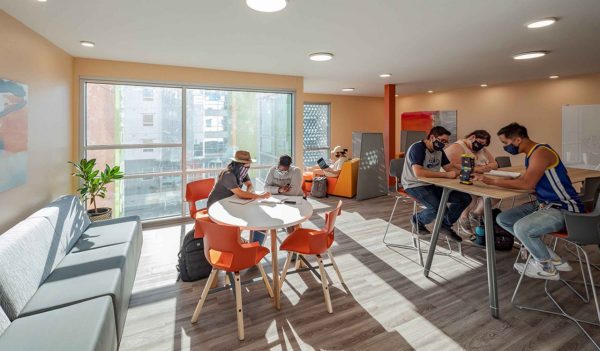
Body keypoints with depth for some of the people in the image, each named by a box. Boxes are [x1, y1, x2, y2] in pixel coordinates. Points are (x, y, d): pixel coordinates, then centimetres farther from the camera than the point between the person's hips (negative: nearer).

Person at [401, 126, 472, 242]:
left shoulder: (439, 150, 10)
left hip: (432, 184, 9)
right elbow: (418, 172, -31)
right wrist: (446, 175, -28)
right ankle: (417, 220, 3)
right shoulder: (417, 148, -18)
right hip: (415, 185, -8)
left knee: (465, 198, -2)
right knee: (439, 208, -29)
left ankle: (445, 225, 16)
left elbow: (450, 168, 10)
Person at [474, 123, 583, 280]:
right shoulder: (530, 154, 9)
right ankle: (548, 256, 8)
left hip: (564, 209, -10)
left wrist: (492, 181, -28)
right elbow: (521, 179, 9)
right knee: (503, 219, 3)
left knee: (521, 228, -29)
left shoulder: (541, 152, -20)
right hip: (544, 204, 10)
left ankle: (547, 268, 0)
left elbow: (527, 184, -31)